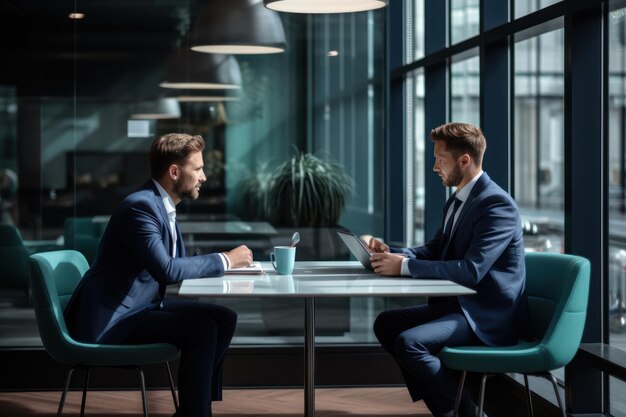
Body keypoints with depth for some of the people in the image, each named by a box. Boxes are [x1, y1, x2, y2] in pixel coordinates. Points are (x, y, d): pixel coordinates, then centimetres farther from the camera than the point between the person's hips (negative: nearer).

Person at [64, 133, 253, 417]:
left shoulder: (162, 204, 10)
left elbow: (179, 264, 12)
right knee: (202, 328, -22)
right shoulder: (141, 206, -20)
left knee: (224, 318, 4)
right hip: (110, 320, -10)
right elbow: (166, 270, -29)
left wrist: (228, 263, -4)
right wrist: (223, 260, -18)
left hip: (140, 306, 10)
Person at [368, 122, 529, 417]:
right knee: (386, 324, 8)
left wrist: (405, 266, -25)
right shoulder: (457, 201, 11)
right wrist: (392, 253, 0)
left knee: (409, 342, -25)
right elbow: (434, 251, 19)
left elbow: (471, 271, -28)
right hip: (459, 305, 10)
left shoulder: (497, 204, -20)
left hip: (489, 316, -10)